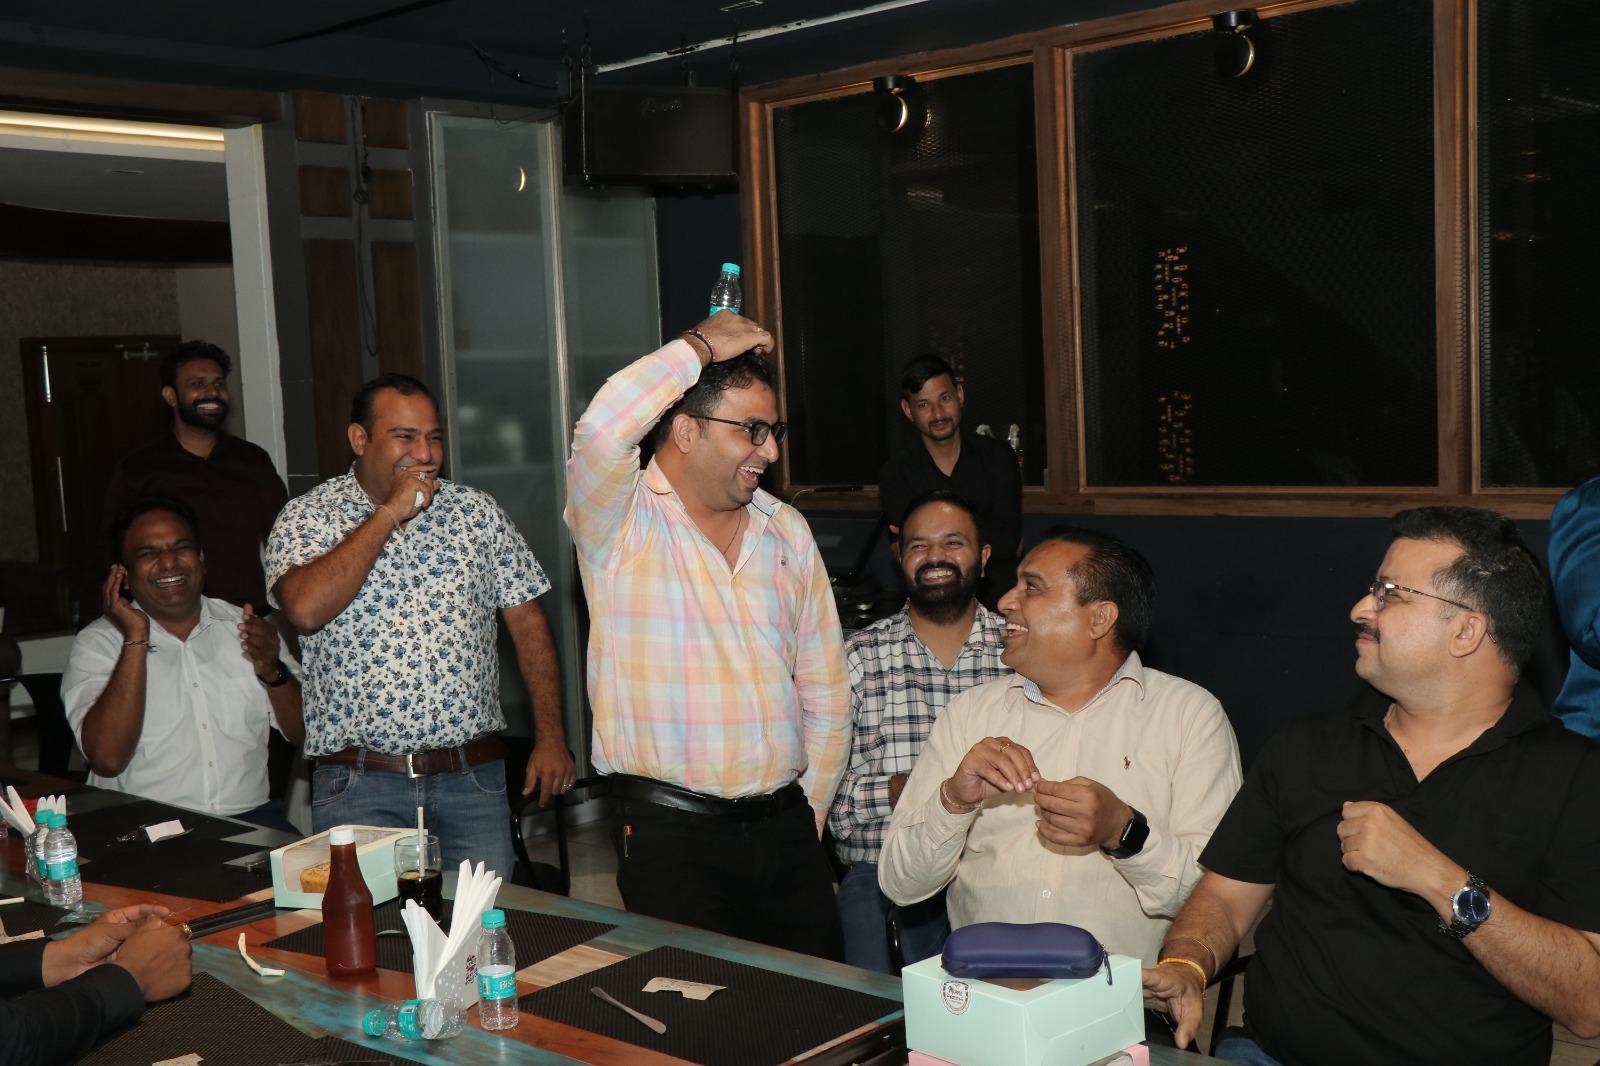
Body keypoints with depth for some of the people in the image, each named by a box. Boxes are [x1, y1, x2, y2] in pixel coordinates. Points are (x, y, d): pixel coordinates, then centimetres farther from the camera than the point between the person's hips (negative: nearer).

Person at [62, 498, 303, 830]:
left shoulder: (244, 628, 13)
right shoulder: (96, 643, 4)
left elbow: (306, 735, 11)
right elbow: (107, 759, -11)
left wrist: (272, 672, -7)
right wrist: (136, 640, -10)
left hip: (249, 818, 1)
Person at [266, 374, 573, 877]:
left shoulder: (477, 512, 8)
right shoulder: (307, 517, 0)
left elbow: (527, 621, 10)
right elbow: (306, 609, -20)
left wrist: (551, 737, 3)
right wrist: (390, 512, -15)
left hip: (473, 778, 2)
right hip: (359, 785, -2)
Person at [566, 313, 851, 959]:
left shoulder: (787, 531, 11)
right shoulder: (621, 523, -5)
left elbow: (825, 692, 15)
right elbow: (601, 431, -29)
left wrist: (808, 813, 10)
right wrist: (702, 346, -15)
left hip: (785, 827, 5)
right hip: (672, 833, -5)